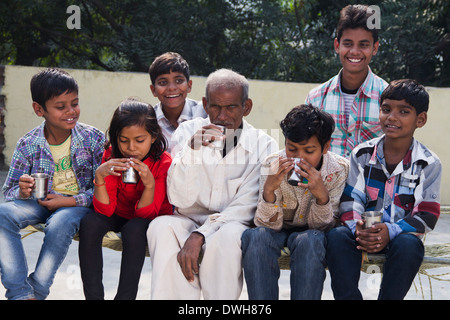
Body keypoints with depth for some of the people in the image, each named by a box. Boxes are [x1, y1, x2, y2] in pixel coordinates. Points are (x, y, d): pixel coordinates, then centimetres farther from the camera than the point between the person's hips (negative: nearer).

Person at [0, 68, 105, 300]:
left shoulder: (93, 139, -7)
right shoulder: (27, 145, -4)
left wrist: (69, 201, -21)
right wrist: (22, 192, -24)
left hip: (79, 203, -2)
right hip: (41, 202, 3)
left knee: (61, 222, -36)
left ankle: (36, 292, -18)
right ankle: (20, 292, -23)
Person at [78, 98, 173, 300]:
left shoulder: (163, 163, -21)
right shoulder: (112, 156, -13)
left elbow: (146, 213, -23)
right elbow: (105, 210, -19)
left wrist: (149, 183, -40)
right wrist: (100, 175, -35)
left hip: (150, 220, -3)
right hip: (119, 217, 3)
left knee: (134, 228, -34)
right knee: (89, 223, -25)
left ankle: (125, 296, -26)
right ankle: (93, 296, -22)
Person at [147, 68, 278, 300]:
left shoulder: (263, 146, -2)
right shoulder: (188, 132, 2)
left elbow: (245, 207, -10)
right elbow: (180, 200, -6)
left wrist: (199, 235, -23)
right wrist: (192, 149, -22)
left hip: (232, 223, -1)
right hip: (189, 221, 2)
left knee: (228, 235, -35)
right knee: (162, 227, -30)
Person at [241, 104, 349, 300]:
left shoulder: (338, 169, -15)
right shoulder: (272, 166, -16)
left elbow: (321, 227, -13)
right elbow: (268, 225, -16)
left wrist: (322, 195, -34)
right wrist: (269, 190, -37)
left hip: (309, 232, 0)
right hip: (278, 231, 1)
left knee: (310, 240, -35)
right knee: (255, 237, -33)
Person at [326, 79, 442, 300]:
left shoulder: (429, 164, -2)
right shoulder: (362, 154, 4)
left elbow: (427, 215, -6)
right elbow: (350, 199, 2)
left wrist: (391, 231, -23)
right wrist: (358, 229, -20)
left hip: (401, 233, -1)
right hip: (364, 230, 2)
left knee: (409, 246, -35)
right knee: (336, 237, -29)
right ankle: (348, 296, -26)